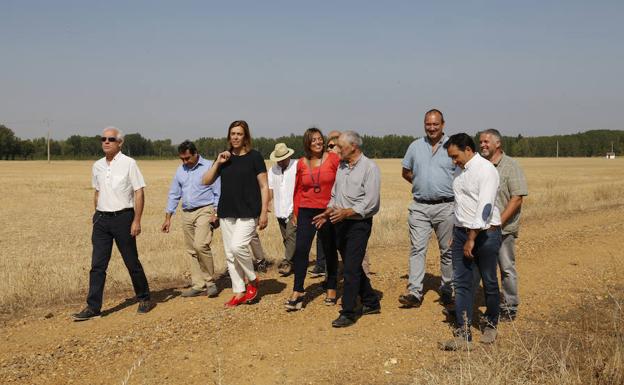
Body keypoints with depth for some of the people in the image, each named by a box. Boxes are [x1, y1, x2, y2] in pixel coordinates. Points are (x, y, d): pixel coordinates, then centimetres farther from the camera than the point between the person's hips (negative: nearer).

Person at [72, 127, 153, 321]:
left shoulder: (128, 163, -6)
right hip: (101, 219, 5)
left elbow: (139, 192, -8)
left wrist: (137, 221, -13)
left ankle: (144, 299, 21)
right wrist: (97, 216, 14)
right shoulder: (97, 166, 10)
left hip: (123, 217, -5)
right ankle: (93, 307, 5)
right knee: (97, 265, 2)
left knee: (132, 262, 4)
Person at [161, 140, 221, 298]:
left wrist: (216, 213, -15)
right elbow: (173, 194, 16)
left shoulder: (209, 167, -4)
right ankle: (198, 285, 13)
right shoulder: (180, 170, 13)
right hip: (187, 214, 6)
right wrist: (168, 218, 12)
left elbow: (218, 192, -6)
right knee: (192, 251, 6)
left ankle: (209, 282, -7)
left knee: (201, 245, -21)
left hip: (205, 211, -6)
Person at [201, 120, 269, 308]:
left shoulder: (254, 156, -3)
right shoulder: (225, 158, 10)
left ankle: (252, 280, 2)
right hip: (226, 213, 6)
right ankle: (239, 292, 18)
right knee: (230, 255, 7)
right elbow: (206, 181, 8)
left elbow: (264, 186, -3)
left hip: (248, 213, -6)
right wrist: (218, 163, -4)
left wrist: (264, 212, -9)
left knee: (237, 246, -22)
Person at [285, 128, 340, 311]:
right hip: (306, 211, 2)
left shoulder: (333, 159, -4)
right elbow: (298, 189, 12)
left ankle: (331, 288, 27)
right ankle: (297, 292, -2)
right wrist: (295, 212, 10)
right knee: (300, 249, -8)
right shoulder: (301, 163, 5)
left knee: (330, 251, 11)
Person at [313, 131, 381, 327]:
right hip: (341, 223, 8)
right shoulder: (342, 167, 13)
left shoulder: (369, 167, -11)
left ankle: (348, 313, -2)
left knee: (351, 268, -8)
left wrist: (347, 212, -24)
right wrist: (328, 213, 6)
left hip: (359, 224, -8)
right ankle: (371, 303, 28)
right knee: (352, 266, 14)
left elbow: (370, 202, -18)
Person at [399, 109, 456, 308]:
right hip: (419, 206, 2)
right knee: (417, 248, -4)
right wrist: (421, 184, 8)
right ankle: (414, 292, -5)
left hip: (446, 206, -2)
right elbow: (406, 172, 18)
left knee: (447, 250, 7)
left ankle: (447, 290, 19)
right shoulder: (415, 146, 9)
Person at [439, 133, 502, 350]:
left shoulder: (485, 170, -14)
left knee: (489, 283, 8)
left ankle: (491, 325, 28)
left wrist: (472, 239, -20)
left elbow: (485, 206, -21)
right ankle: (463, 334, 3)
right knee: (461, 283, 2)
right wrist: (457, 233, 16)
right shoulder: (461, 171, 12)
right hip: (461, 232, 7)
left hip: (484, 233, -7)